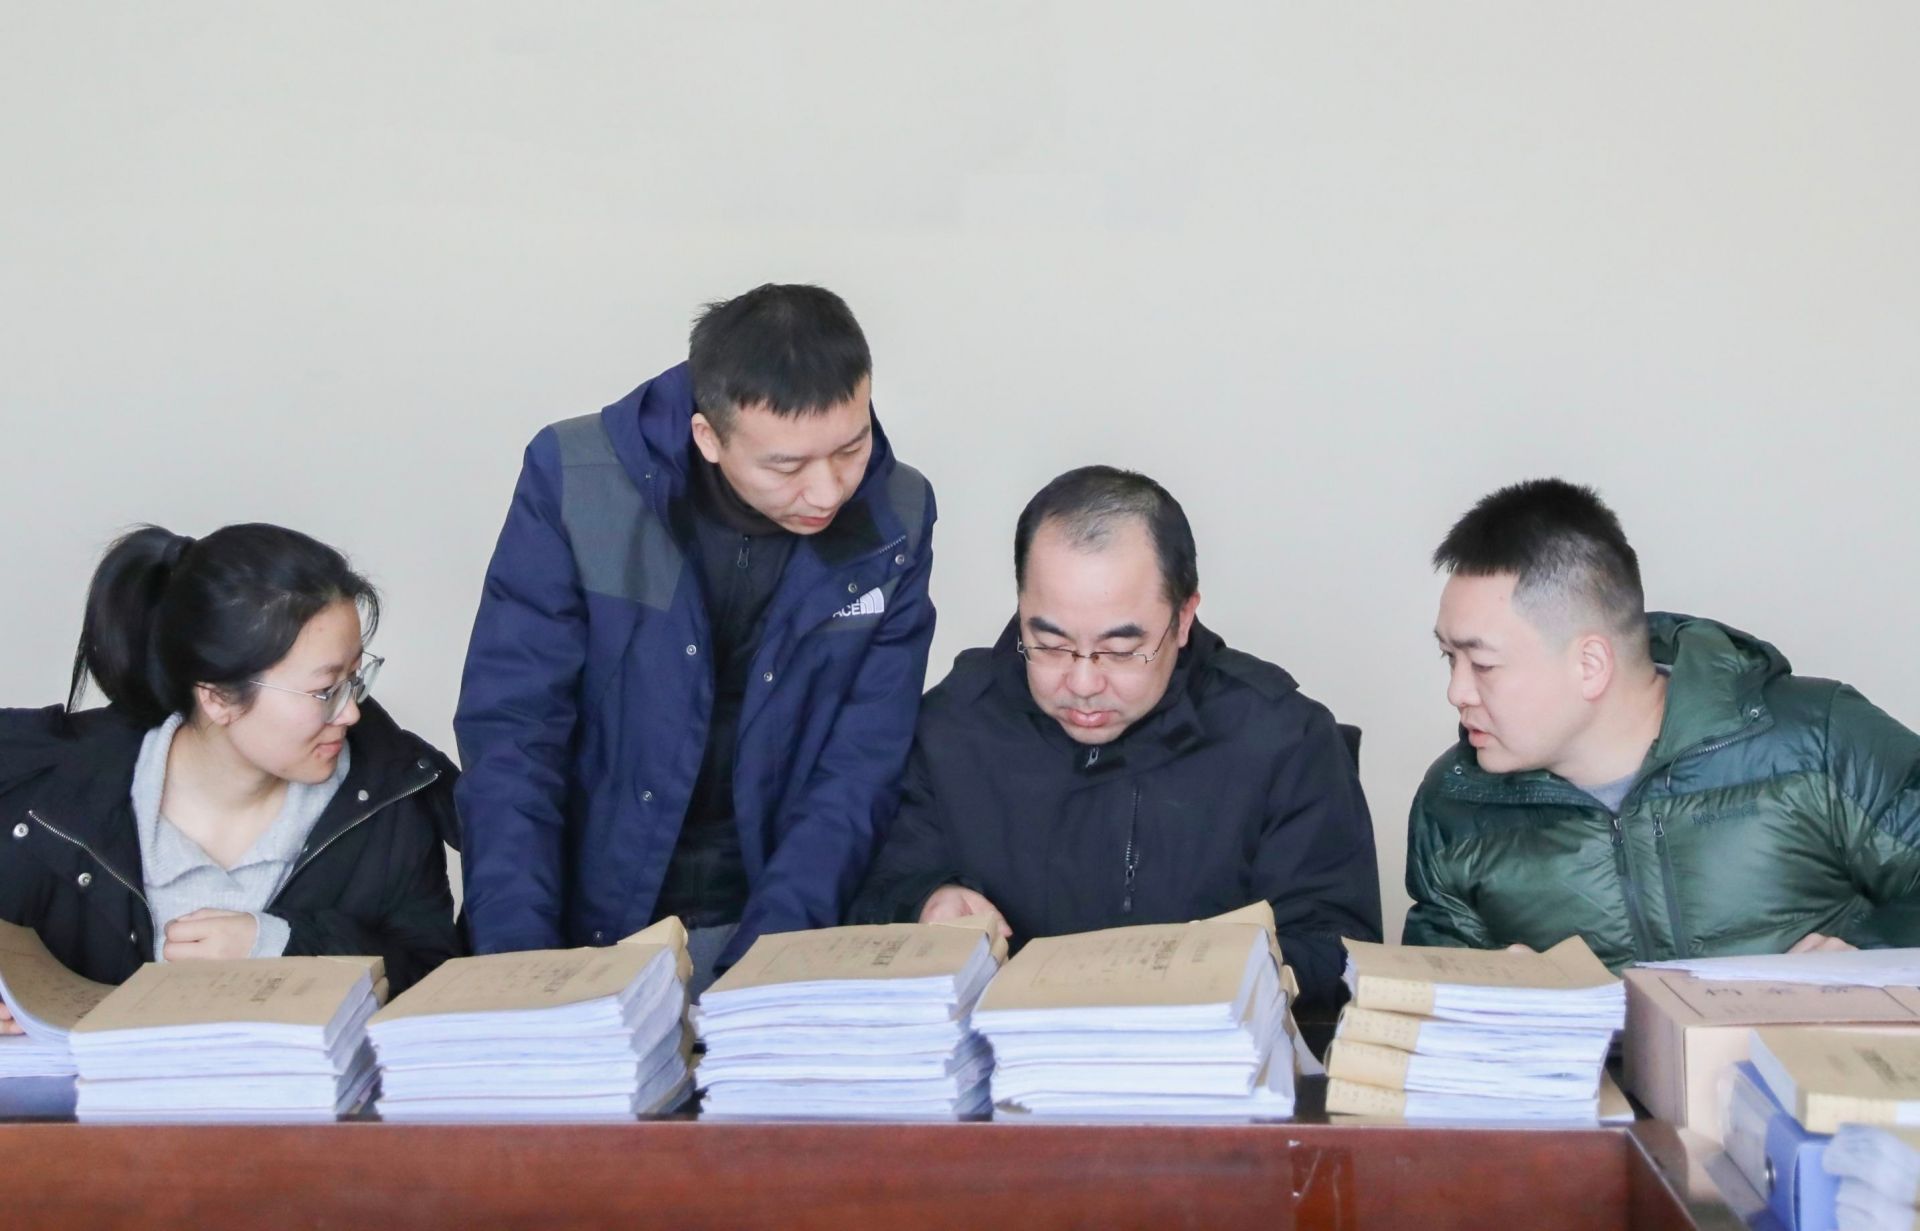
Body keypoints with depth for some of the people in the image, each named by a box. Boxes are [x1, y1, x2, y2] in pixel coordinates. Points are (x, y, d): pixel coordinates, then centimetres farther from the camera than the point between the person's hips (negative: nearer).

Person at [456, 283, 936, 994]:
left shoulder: (896, 519, -6)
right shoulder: (576, 481, -11)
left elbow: (861, 769, -6)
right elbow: (510, 731, -10)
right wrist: (519, 969, -19)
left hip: (779, 918, 1)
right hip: (593, 923, -1)